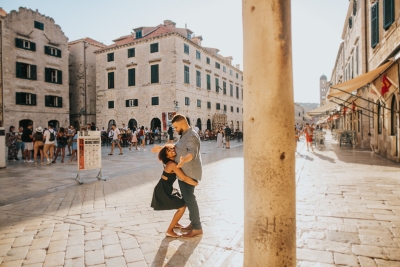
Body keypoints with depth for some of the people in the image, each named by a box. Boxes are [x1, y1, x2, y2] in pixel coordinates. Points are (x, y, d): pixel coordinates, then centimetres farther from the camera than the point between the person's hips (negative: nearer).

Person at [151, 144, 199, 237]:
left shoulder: (169, 163, 6)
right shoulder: (172, 164, -22)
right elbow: (184, 178, -22)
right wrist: (195, 183, -8)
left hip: (165, 188, 9)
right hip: (164, 190, -9)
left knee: (182, 203, 20)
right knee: (182, 207, -4)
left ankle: (175, 223, 39)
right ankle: (169, 231, 3)